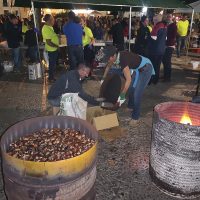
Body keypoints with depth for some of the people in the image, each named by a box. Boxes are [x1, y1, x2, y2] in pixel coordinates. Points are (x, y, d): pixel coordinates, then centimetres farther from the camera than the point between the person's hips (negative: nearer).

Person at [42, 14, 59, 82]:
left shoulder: (49, 27, 9)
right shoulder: (46, 29, -22)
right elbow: (48, 42, -26)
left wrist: (57, 36, 9)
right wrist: (56, 46, -17)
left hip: (54, 49, 10)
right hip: (52, 49, -10)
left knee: (53, 64, 19)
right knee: (52, 64, 2)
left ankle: (52, 77, 32)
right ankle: (51, 78, 15)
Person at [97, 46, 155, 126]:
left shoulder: (123, 59, -35)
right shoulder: (116, 56, -10)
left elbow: (128, 80, -37)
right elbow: (108, 66, 13)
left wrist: (122, 96, -33)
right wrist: (103, 78, 20)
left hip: (146, 68, -9)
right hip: (137, 68, 9)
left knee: (137, 93, -10)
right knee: (131, 88, 19)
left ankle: (135, 117, 2)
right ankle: (131, 106, 42)